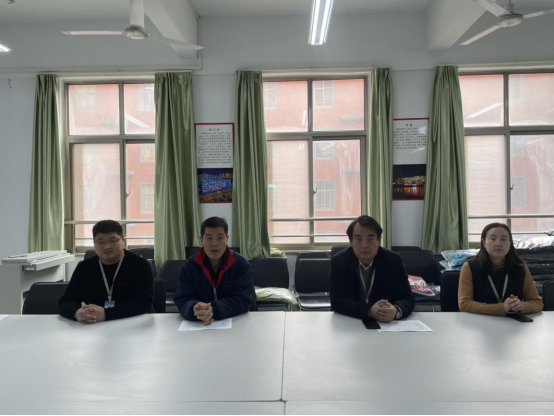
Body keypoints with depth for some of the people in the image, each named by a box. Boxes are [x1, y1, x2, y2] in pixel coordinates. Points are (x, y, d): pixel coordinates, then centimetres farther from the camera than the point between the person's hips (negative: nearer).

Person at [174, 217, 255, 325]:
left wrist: (213, 310, -26)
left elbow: (244, 299, -11)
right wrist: (196, 310, -27)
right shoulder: (190, 265, 1)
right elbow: (182, 300, -4)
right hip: (199, 325, 1)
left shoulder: (241, 264, -4)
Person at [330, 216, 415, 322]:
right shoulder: (339, 262, -7)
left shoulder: (394, 261, -4)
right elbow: (337, 301, -13)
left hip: (388, 324, 1)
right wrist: (369, 311, -28)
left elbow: (408, 299, -6)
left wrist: (395, 310, -28)